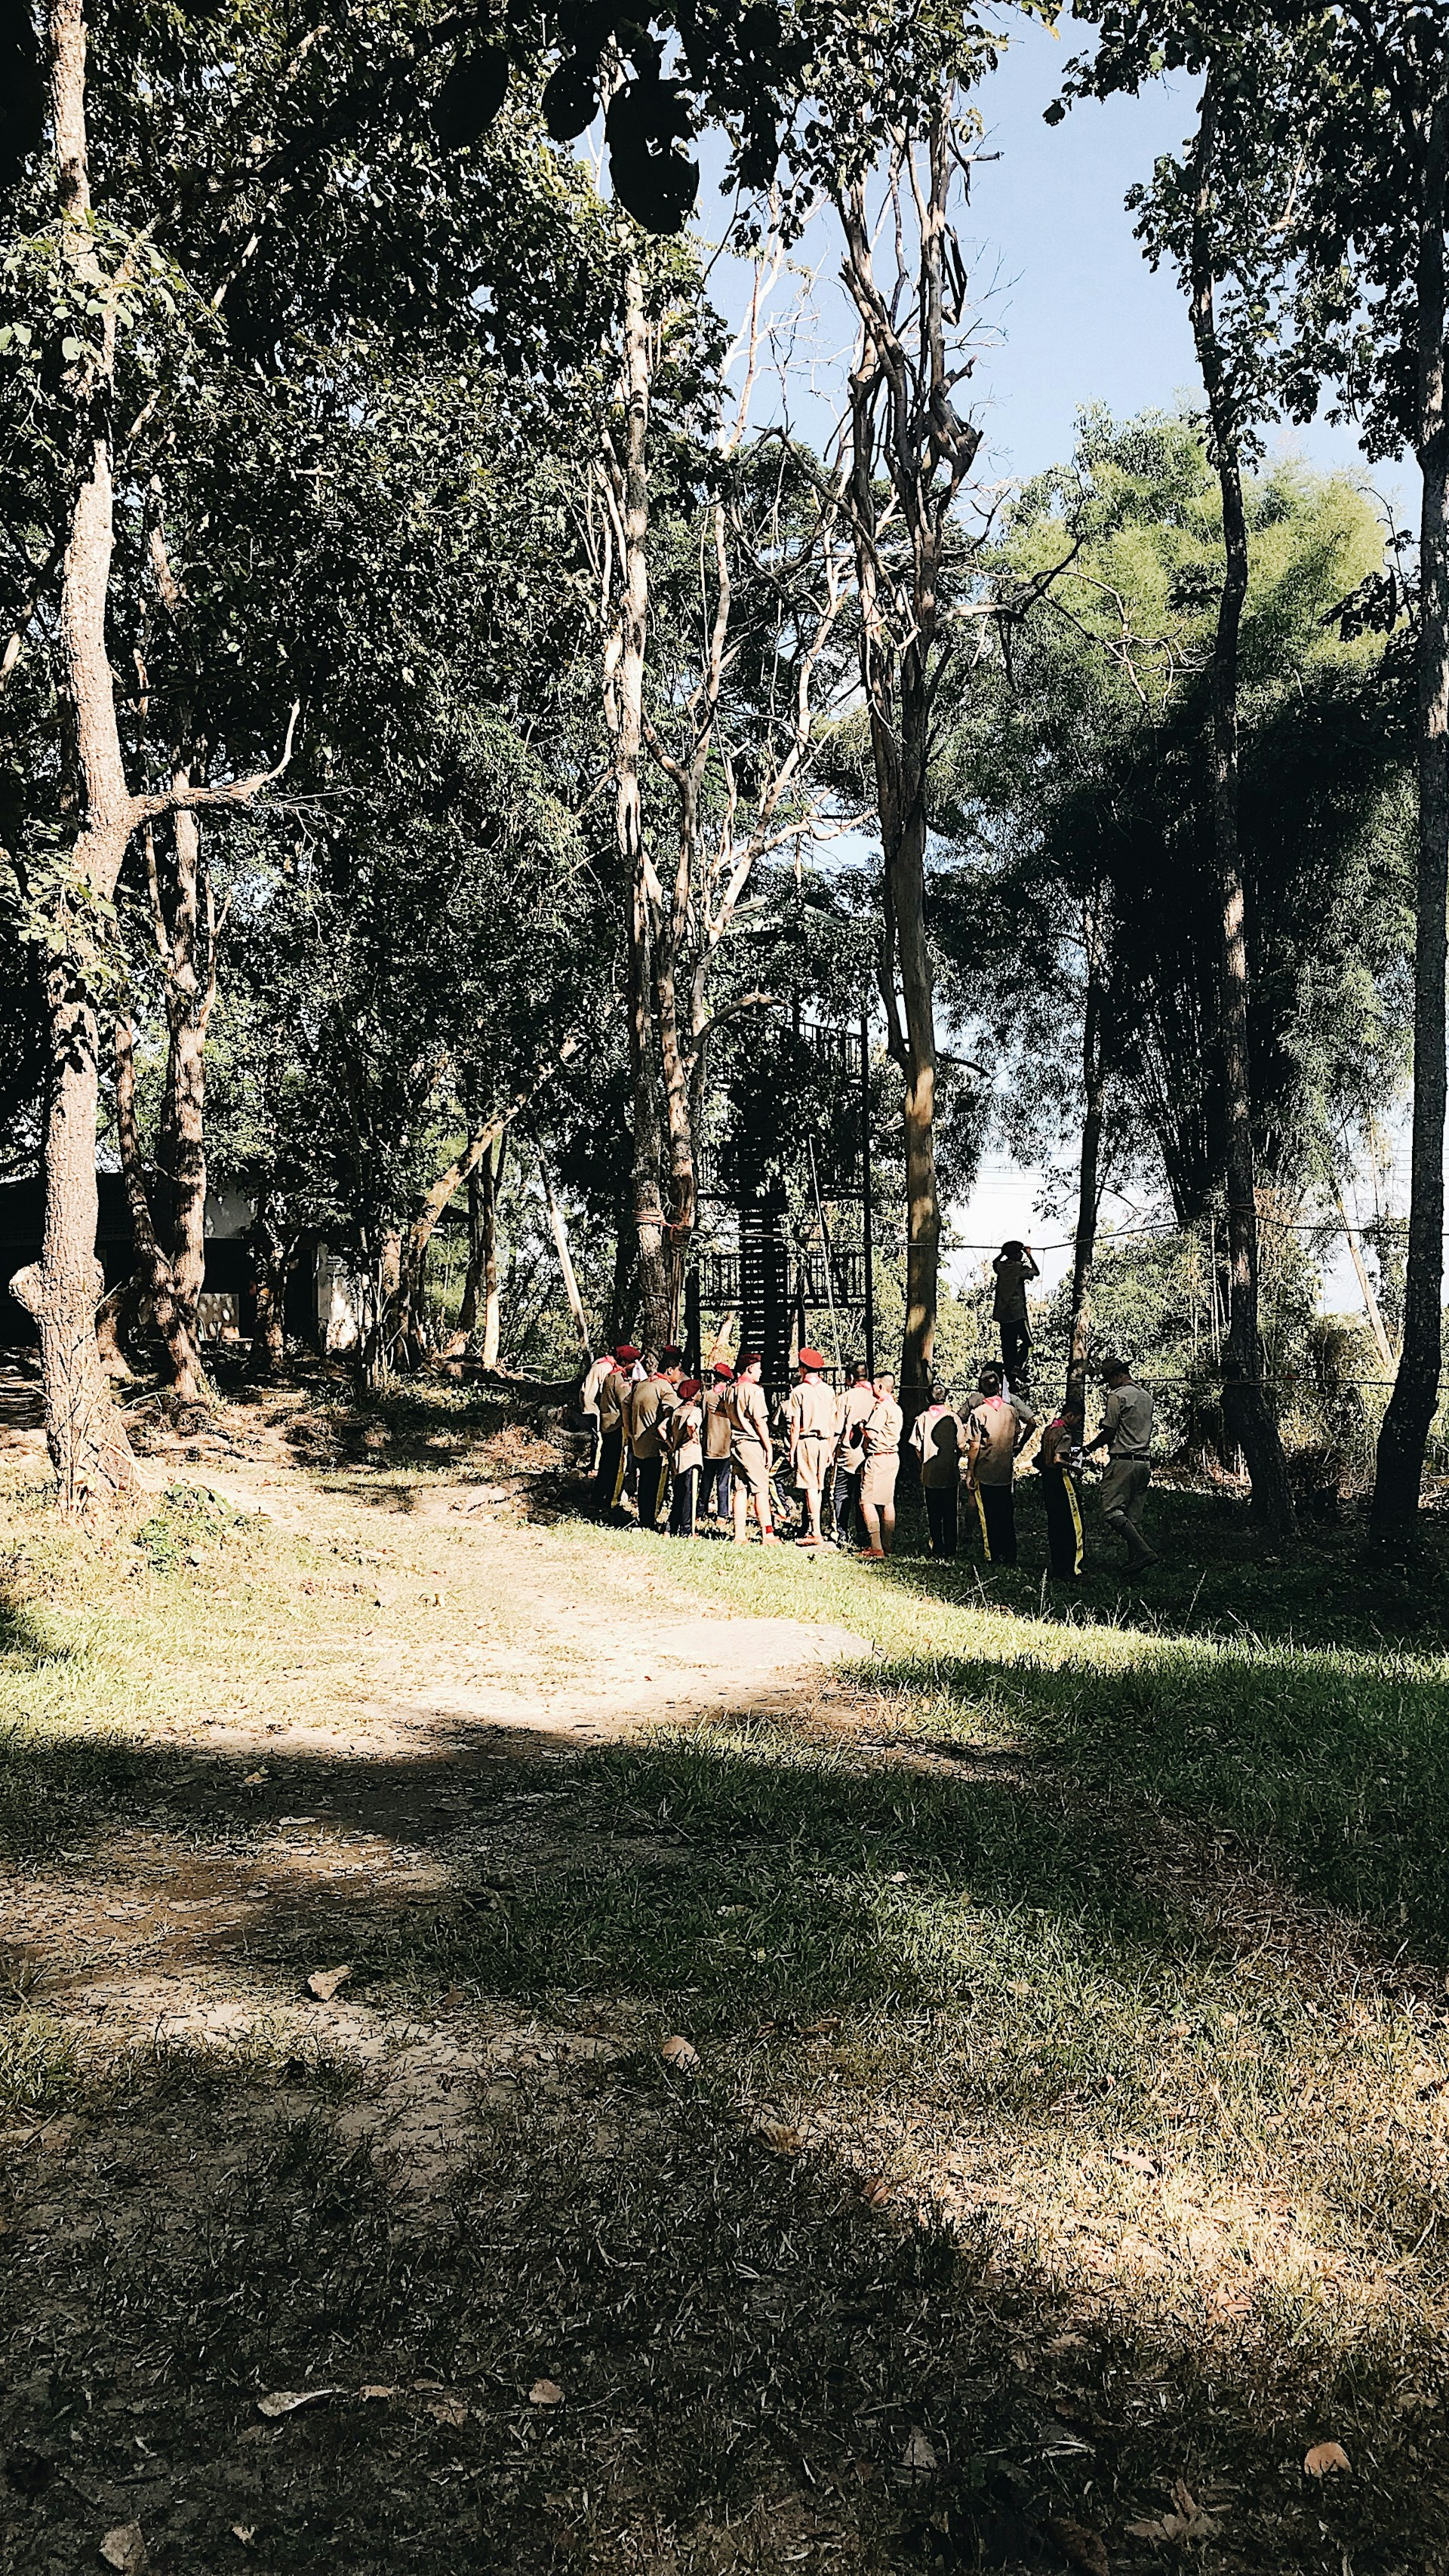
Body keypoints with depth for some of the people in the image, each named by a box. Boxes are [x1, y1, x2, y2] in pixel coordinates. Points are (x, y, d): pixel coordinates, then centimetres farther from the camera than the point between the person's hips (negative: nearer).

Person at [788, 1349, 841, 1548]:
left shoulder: (800, 1391, -7)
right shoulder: (829, 1390, 7)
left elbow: (796, 1426, -8)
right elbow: (833, 1423, 9)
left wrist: (792, 1450, -3)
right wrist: (830, 1449, 15)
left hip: (806, 1441, -5)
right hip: (824, 1441, 5)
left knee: (810, 1487, -6)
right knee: (818, 1487, 11)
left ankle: (816, 1534, -10)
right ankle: (810, 1531, 17)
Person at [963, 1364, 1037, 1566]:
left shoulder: (978, 1413, -11)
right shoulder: (1011, 1409, 1)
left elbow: (974, 1447, -13)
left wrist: (969, 1473, -6)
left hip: (984, 1473, -4)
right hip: (1007, 1473, 4)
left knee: (988, 1518, 5)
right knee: (1007, 1516, 13)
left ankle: (992, 1557, 6)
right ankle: (1010, 1555, 16)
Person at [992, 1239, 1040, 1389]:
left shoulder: (1000, 1267, 8)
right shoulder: (1019, 1267, -9)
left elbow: (994, 1262, 33)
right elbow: (1036, 1273, 7)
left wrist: (1004, 1252, 36)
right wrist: (1029, 1256, 15)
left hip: (1002, 1313, 6)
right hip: (1017, 1312, -6)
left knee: (1008, 1346, 9)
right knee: (1027, 1343, 0)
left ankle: (1008, 1372, 8)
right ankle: (1017, 1370, -19)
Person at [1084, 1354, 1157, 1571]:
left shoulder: (1117, 1396, -9)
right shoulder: (1146, 1396, 18)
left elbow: (1108, 1433, -10)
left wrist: (1087, 1449, 4)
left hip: (1123, 1461, -9)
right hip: (1144, 1461, 9)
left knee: (1112, 1510, -10)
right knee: (1134, 1517, 9)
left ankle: (1143, 1551, -22)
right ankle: (1134, 1561, 5)